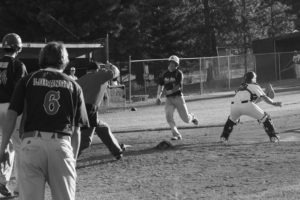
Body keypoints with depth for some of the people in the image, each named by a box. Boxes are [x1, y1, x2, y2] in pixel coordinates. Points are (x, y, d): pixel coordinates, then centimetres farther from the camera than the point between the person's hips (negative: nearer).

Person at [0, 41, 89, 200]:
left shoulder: (27, 81, 11)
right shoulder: (73, 86, 14)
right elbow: (76, 130, 12)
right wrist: (73, 159, 17)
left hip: (32, 143, -1)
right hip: (62, 145, 1)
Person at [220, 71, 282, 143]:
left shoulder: (241, 87, 37)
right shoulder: (254, 86, 21)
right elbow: (264, 97, 10)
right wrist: (274, 103, 20)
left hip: (234, 105, 5)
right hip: (247, 105, -5)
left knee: (232, 119, 36)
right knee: (265, 117, 11)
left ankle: (224, 137, 29)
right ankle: (273, 136, 4)